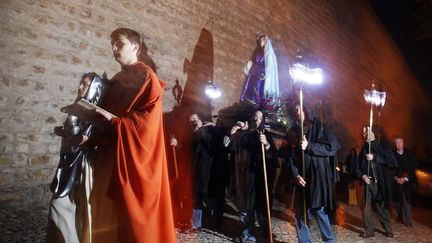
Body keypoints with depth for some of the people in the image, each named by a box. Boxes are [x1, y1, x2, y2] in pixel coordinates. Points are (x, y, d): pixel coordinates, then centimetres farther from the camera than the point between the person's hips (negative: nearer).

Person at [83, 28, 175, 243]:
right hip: (111, 155, 8)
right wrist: (90, 141, 8)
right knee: (109, 214, 13)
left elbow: (150, 119, -16)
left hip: (135, 155, -8)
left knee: (133, 211, 0)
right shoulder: (115, 81, 17)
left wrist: (115, 121, -18)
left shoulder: (146, 76, -6)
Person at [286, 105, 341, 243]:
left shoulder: (319, 127, 1)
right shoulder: (294, 131, 12)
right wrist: (295, 175, -8)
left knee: (318, 211, -1)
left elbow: (332, 147, -9)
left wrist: (309, 146, -17)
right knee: (299, 213, 7)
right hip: (301, 179, 5)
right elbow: (290, 157, 6)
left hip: (318, 178, -4)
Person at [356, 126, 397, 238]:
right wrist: (362, 175, -5)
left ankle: (388, 230, 23)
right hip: (368, 182, 3)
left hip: (379, 183, -3)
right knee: (366, 207, 1)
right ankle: (369, 230, 12)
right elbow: (359, 167, 12)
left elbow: (391, 161, -12)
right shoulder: (364, 148, 10)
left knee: (381, 206, 5)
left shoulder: (382, 145, 0)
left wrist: (374, 157, -17)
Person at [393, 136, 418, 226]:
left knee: (406, 200, -4)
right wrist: (395, 178, -10)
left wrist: (406, 178, -9)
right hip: (395, 181, 0)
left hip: (407, 181, 0)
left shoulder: (409, 155, 2)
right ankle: (400, 216, 21)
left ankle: (407, 220, 2)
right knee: (397, 200, 6)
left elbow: (413, 168, 2)